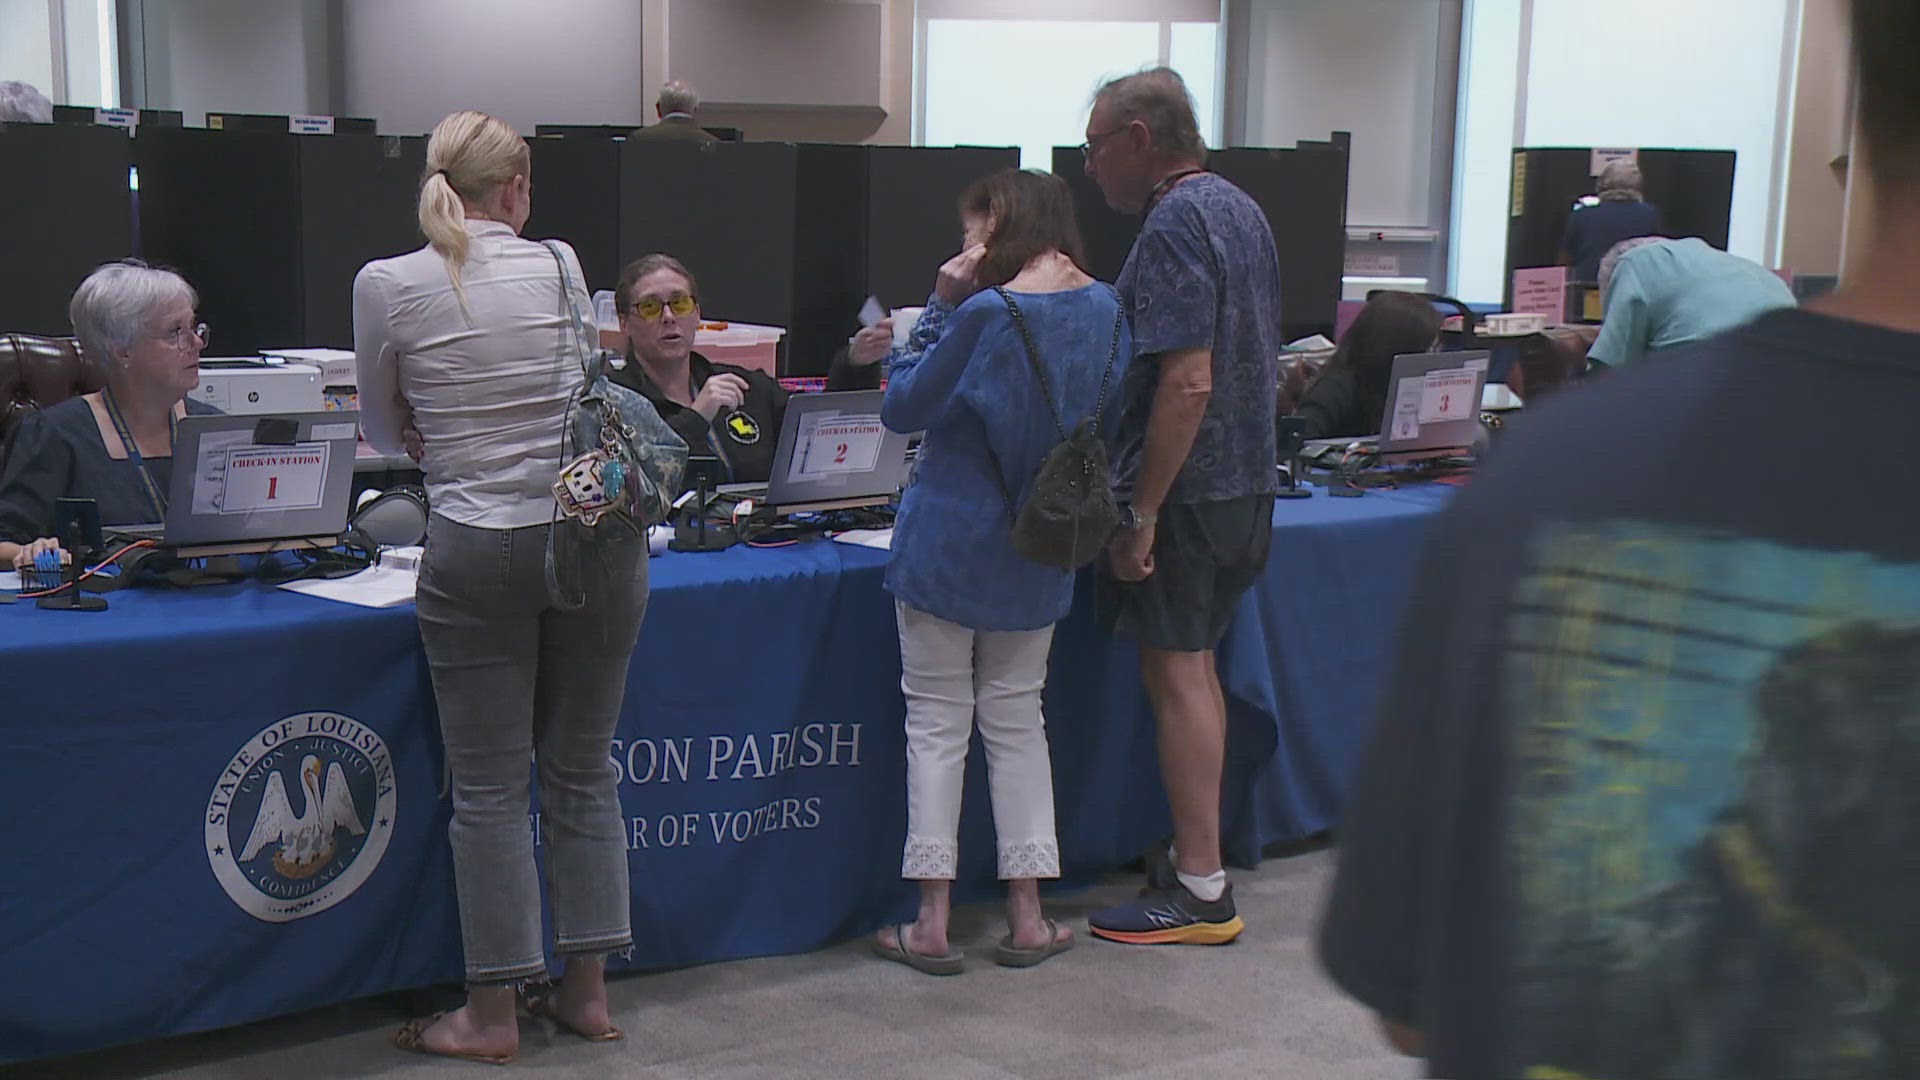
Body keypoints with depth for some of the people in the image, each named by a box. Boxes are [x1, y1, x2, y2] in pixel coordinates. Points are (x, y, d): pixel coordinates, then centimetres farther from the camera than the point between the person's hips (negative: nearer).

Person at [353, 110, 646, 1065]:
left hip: (479, 550, -3)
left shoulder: (387, 285, -5)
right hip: (597, 533, 3)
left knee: (489, 787, 5)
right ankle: (587, 989, 22)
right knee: (583, 772, 13)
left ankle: (492, 1013, 13)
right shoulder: (561, 268, 2)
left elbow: (383, 431, 8)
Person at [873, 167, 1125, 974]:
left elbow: (902, 409, -10)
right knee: (1016, 718, 14)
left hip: (949, 542, -5)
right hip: (1039, 550, 5)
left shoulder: (986, 314, -18)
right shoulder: (1105, 308, 0)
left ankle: (932, 923, 6)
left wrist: (939, 306, -9)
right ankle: (1027, 917, 15)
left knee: (937, 722, 4)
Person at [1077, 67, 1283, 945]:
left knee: (1176, 676, -2)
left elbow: (1187, 382, -25)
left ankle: (1200, 892, 4)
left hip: (1185, 490, -10)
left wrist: (1141, 517, -24)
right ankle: (1194, 855, 28)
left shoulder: (1174, 226, -18)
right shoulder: (1240, 208, 13)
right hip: (1247, 480, 10)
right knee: (1194, 668, 18)